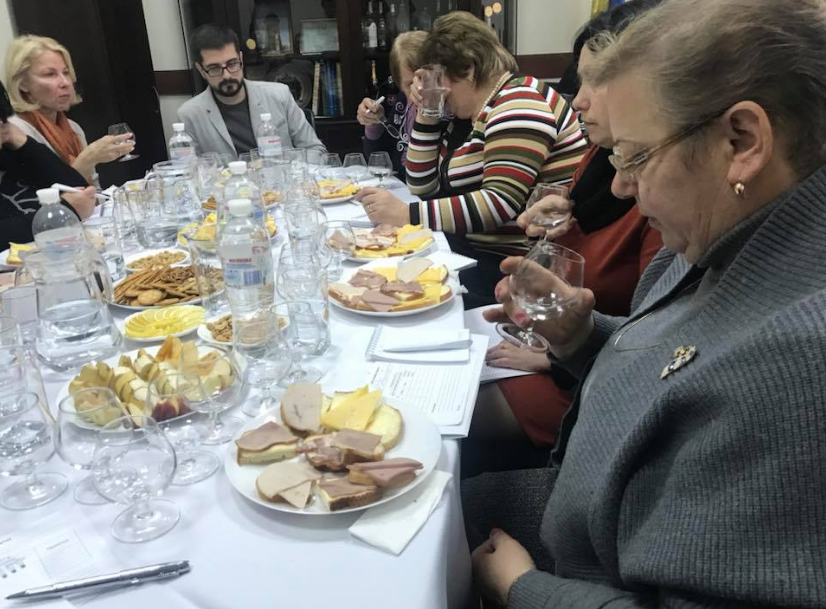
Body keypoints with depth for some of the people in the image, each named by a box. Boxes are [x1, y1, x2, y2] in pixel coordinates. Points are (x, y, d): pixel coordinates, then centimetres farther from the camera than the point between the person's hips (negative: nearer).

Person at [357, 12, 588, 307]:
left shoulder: (518, 104, -14)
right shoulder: (470, 112, 15)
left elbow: (500, 204, -26)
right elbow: (424, 187, 15)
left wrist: (406, 215, -27)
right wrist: (426, 115, 4)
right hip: (474, 250, 9)